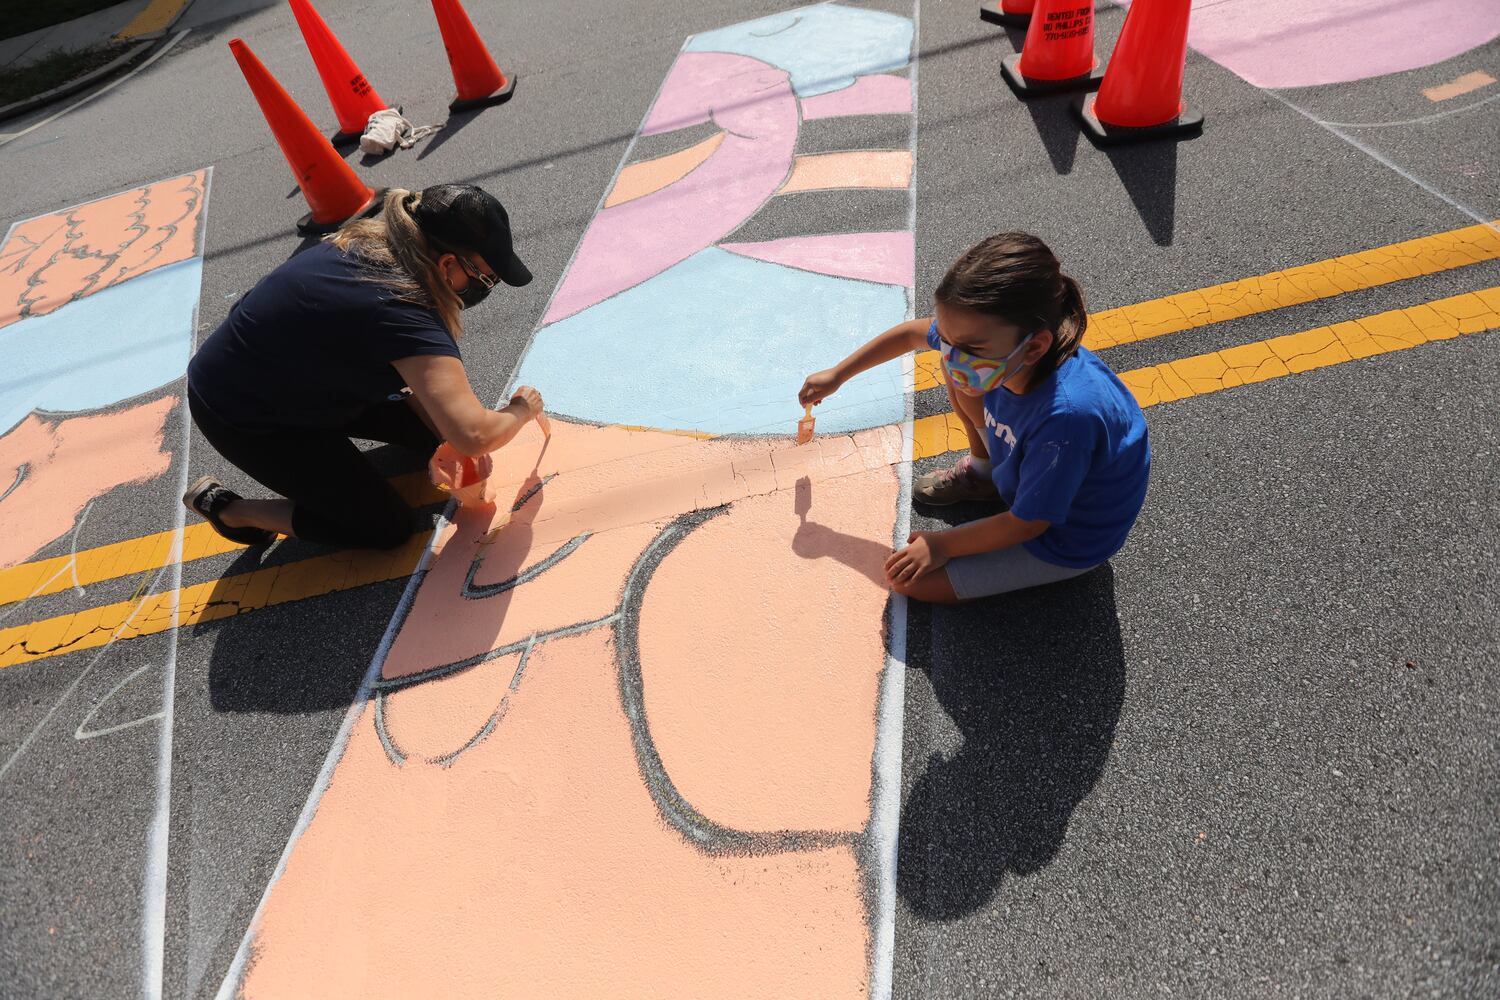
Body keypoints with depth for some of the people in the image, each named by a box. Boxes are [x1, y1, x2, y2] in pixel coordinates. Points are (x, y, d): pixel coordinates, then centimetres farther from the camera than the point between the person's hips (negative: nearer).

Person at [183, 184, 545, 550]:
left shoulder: (374, 243, -9)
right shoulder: (399, 310, -37)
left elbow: (406, 366, 1)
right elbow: (473, 435, -43)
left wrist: (451, 437, -8)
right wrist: (522, 410, -21)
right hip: (241, 420, -8)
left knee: (429, 425, 7)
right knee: (387, 528, -2)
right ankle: (226, 508, 10)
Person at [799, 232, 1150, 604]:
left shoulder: (1067, 417, -44)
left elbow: (1026, 525, -28)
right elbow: (912, 333, -1)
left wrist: (942, 545, -15)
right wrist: (837, 375, 8)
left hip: (1065, 538, -6)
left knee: (908, 577, -11)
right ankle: (983, 471, 21)